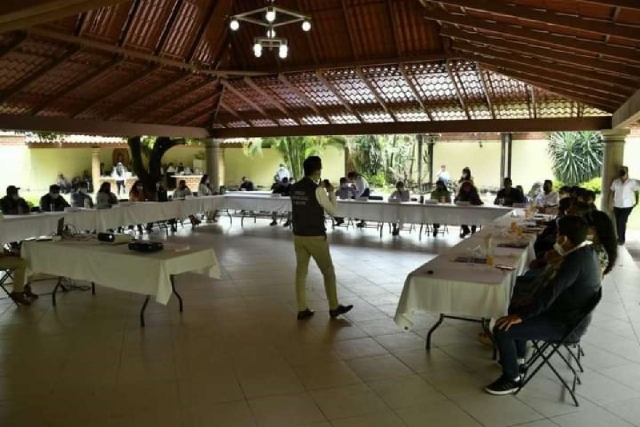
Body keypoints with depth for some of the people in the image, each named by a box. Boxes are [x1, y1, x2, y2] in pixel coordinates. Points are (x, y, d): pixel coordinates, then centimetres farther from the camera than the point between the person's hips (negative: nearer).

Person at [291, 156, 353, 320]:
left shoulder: (294, 188, 5)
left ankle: (302, 310, 17)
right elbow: (333, 211, -8)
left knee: (301, 271, 11)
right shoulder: (318, 190, -16)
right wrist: (331, 192, 4)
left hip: (298, 235, 6)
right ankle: (334, 308, 21)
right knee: (328, 271, 9)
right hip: (316, 237, -6)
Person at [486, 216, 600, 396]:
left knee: (503, 329, -14)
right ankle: (517, 360, 33)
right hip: (572, 314, 11)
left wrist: (520, 315, -23)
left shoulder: (576, 261, -29)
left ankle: (512, 379, 5)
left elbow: (549, 294, -31)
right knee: (518, 309, 25)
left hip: (565, 324, -10)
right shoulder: (587, 251, 2)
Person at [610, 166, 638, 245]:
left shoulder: (632, 182, -4)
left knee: (621, 221, -11)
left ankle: (621, 239, 1)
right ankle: (620, 239, 22)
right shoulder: (615, 181, 6)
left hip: (627, 205, -4)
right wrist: (610, 200, -3)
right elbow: (612, 191, 8)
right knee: (618, 222, 8)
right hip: (617, 205, 4)